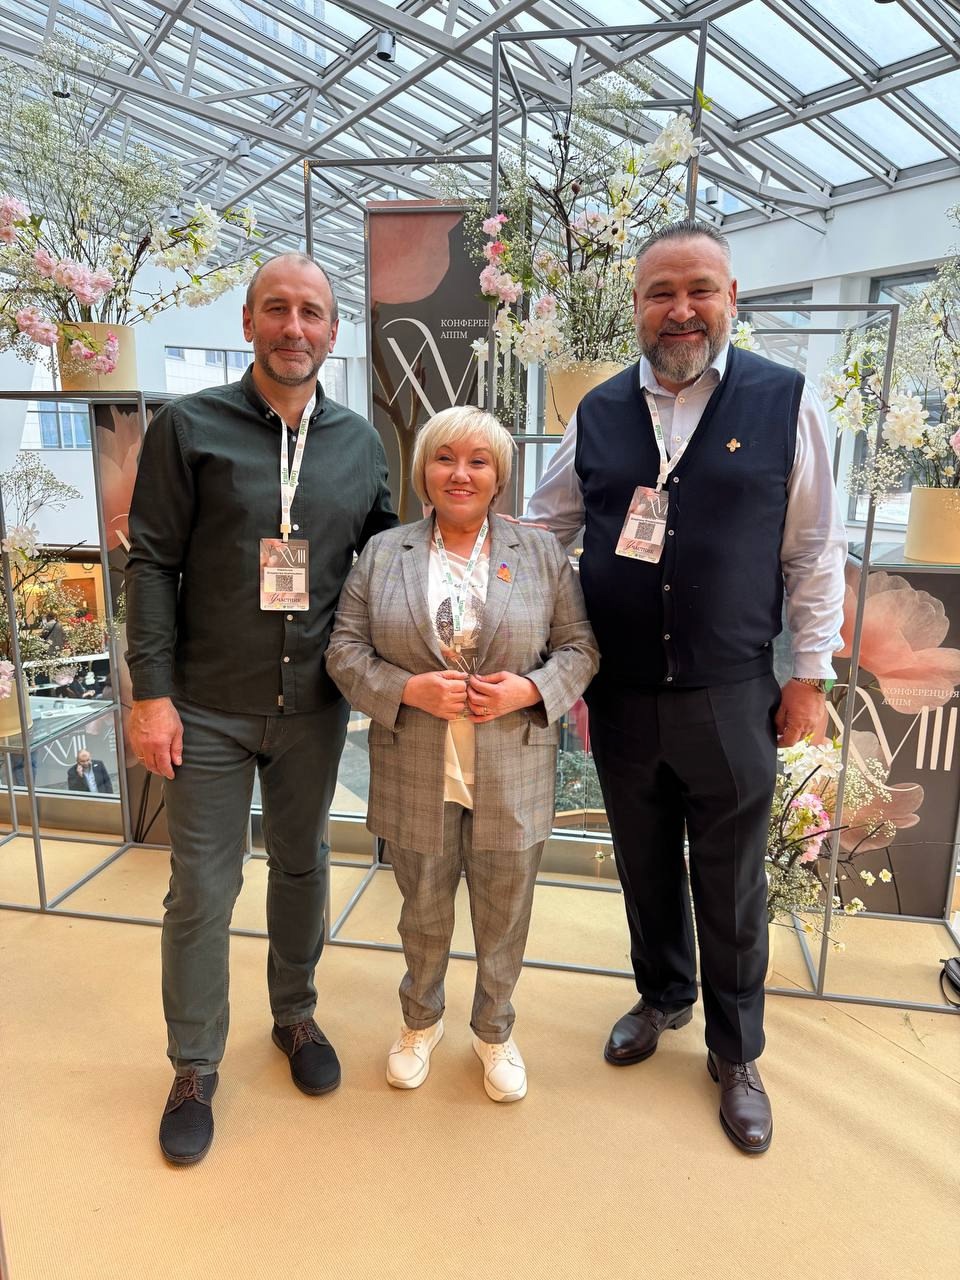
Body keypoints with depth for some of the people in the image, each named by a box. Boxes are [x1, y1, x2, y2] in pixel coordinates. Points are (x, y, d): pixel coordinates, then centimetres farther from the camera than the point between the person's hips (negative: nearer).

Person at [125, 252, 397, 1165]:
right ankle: (193, 1071, 28)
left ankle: (295, 1017, 41)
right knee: (201, 889, 7)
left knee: (302, 866, 18)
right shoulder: (188, 428, -5)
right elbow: (152, 565, -6)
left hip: (313, 706, 3)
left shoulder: (359, 442, 5)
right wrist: (152, 691, -10)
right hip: (207, 710, -3)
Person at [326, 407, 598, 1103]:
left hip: (513, 777, 0)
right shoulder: (383, 553, 1)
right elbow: (346, 651, -2)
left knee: (504, 917, 16)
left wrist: (527, 690, -17)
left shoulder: (541, 552, 1)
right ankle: (422, 1020, 48)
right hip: (416, 776, 1)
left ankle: (495, 1029, 43)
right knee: (424, 911, 20)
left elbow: (579, 647, 1)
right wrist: (412, 690, -17)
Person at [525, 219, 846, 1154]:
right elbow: (541, 526, 11)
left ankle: (735, 1054, 36)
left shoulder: (785, 402, -4)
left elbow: (813, 551, -1)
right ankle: (662, 997, 46)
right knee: (645, 867, 19)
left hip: (730, 700, -2)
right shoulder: (598, 412, 3)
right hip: (620, 698, 3)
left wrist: (809, 673, -1)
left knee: (731, 886, 13)